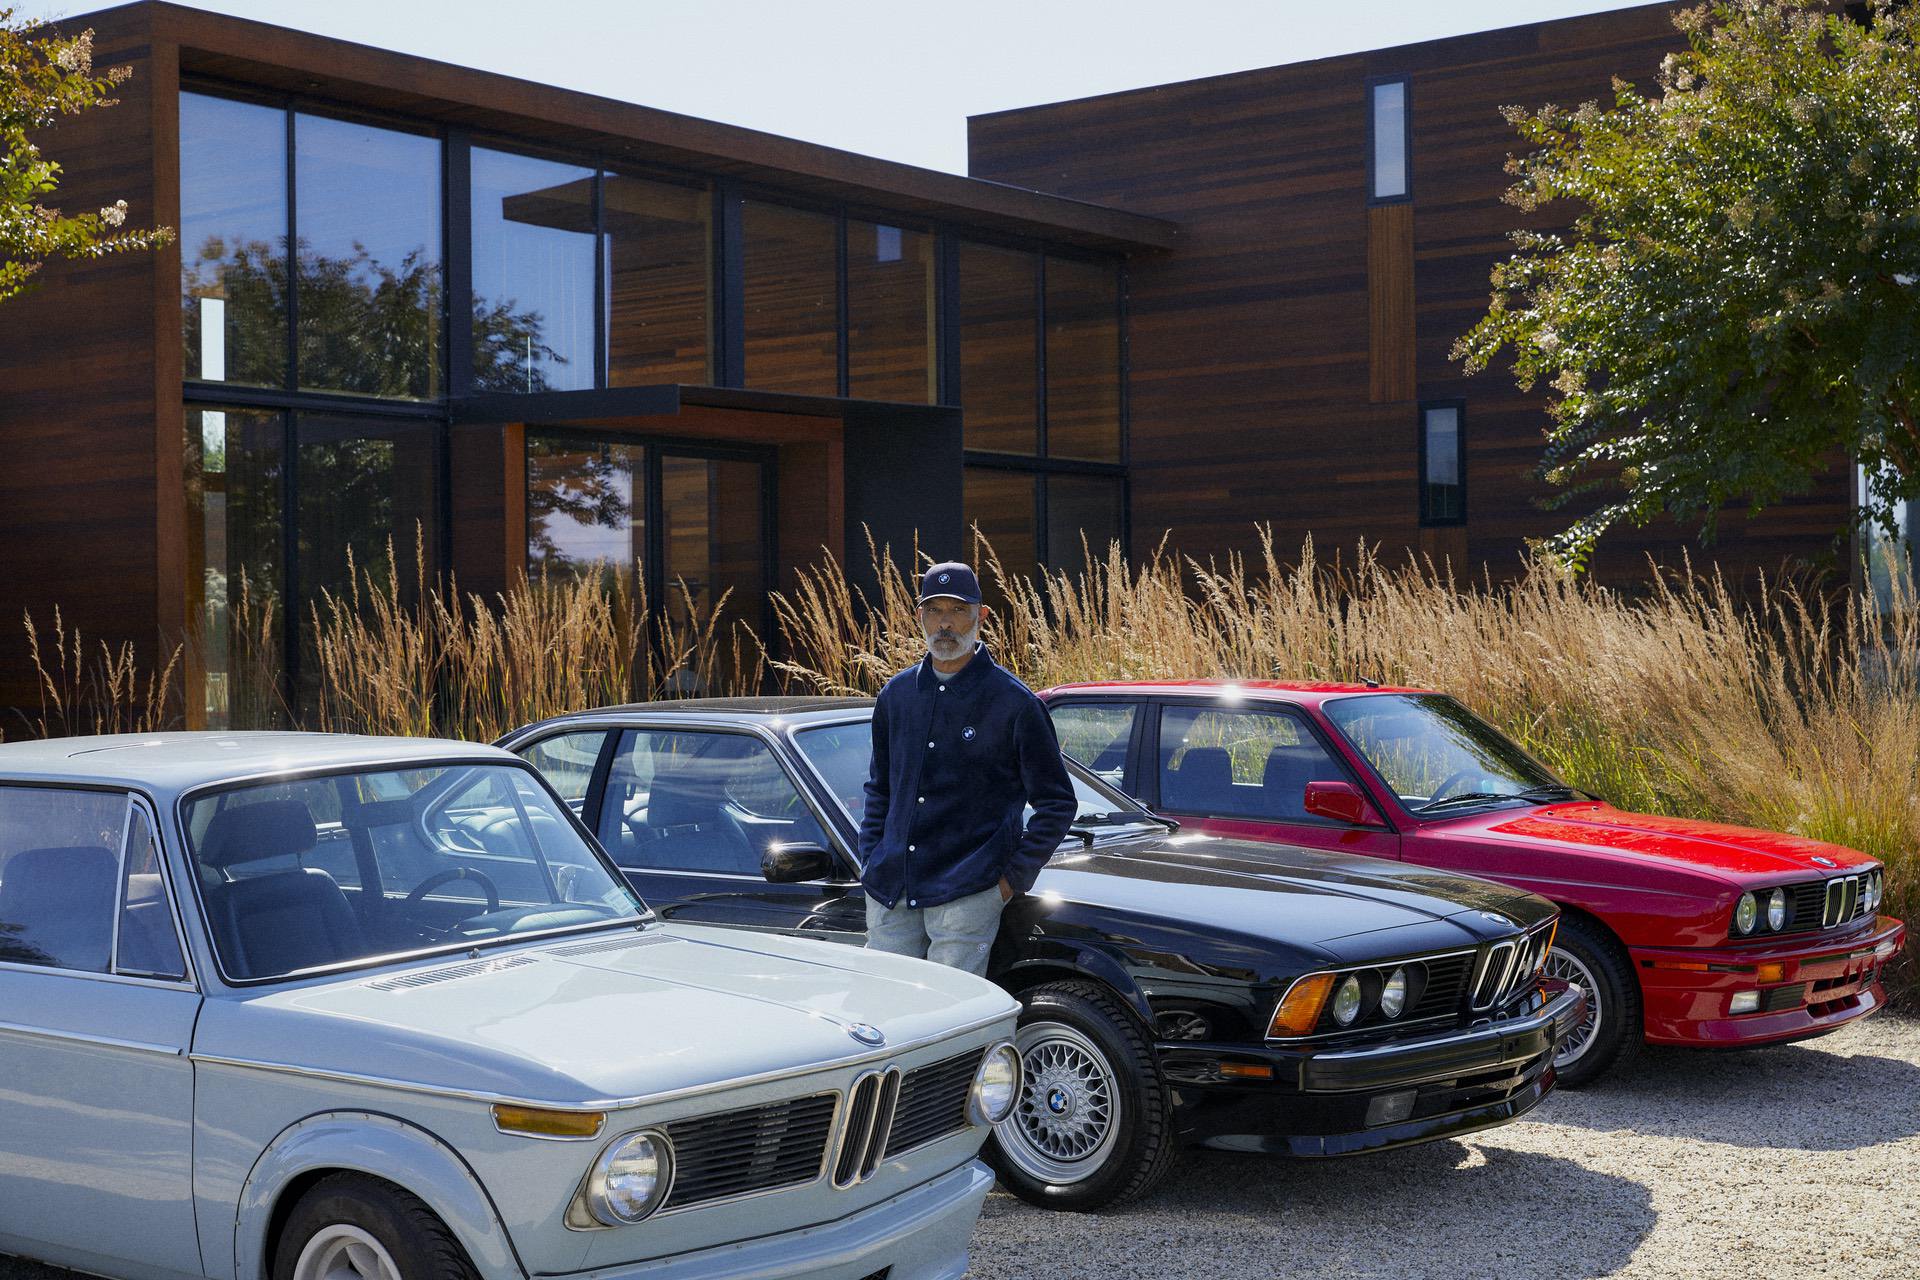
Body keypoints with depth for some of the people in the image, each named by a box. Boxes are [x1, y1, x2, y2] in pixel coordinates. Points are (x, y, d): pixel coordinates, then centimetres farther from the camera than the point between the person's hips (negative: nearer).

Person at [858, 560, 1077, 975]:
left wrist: (1015, 877, -4)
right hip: (889, 894, 5)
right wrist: (869, 861, 13)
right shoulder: (896, 695, 11)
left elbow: (1058, 803, 1)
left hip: (967, 894, -5)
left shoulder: (1014, 703, -4)